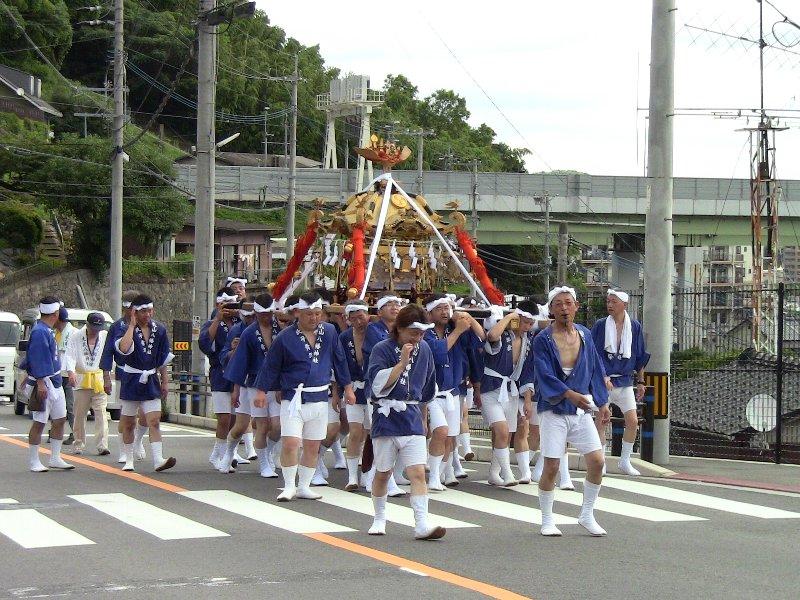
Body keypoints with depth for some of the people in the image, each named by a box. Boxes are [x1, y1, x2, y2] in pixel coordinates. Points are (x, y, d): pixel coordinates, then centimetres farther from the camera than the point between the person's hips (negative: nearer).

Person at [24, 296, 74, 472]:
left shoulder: (47, 331, 14)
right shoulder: (40, 332, -17)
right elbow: (37, 359, -22)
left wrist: (29, 376, 29)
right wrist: (40, 383, -25)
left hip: (55, 383, 10)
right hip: (43, 384, -10)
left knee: (60, 419, 11)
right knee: (40, 423, -5)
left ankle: (55, 458, 19)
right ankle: (33, 462, 2)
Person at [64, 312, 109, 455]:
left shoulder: (106, 336, 3)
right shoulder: (76, 337, -2)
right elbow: (69, 355, -9)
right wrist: (71, 372, -25)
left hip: (100, 380, 0)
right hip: (81, 380, 0)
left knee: (101, 412, -9)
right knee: (80, 414, 6)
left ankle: (102, 445, -13)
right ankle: (79, 444, 18)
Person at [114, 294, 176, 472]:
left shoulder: (159, 329, 4)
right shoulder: (127, 329, -8)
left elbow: (162, 359, 12)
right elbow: (124, 349, -32)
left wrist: (164, 382, 11)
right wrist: (132, 325, -22)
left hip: (151, 381, 2)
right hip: (131, 382, -2)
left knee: (154, 421, -10)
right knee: (128, 423, 8)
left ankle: (158, 460, -18)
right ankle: (129, 460, 22)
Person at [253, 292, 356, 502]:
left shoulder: (329, 332, 5)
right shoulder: (285, 337, -6)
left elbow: (339, 360, 14)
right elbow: (271, 366, 1)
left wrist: (347, 387, 15)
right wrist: (262, 391, -3)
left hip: (319, 398, 4)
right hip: (293, 398, -4)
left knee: (313, 446, 8)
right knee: (290, 443, -13)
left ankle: (304, 486, 20)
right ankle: (289, 486, 1)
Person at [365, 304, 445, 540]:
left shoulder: (424, 350, 9)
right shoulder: (382, 349, -7)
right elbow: (379, 385, -19)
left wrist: (423, 419, 27)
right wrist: (402, 362, -21)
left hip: (412, 420, 3)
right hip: (386, 420, -3)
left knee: (418, 472, -9)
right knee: (383, 474, 8)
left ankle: (421, 524, -13)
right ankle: (379, 519, 27)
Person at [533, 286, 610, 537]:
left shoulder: (584, 335, 9)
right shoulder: (543, 340, -6)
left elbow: (595, 370, 16)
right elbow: (545, 375, -17)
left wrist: (602, 402, 12)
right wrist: (569, 394, -29)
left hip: (582, 411, 4)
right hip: (554, 411, -4)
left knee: (597, 462, -3)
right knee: (551, 467, -5)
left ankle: (587, 515, 13)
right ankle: (547, 521, 11)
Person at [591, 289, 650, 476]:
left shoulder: (635, 327, 3)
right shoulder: (600, 326, -4)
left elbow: (640, 357, 11)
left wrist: (640, 381, 10)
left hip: (625, 381, 2)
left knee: (633, 421, -3)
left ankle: (625, 461, 10)